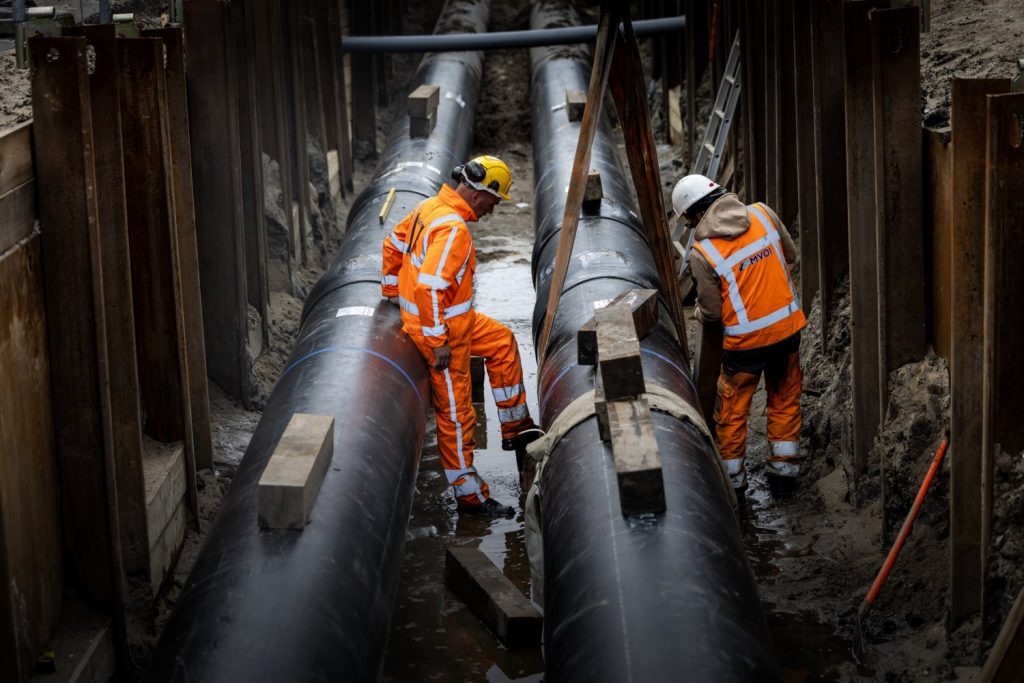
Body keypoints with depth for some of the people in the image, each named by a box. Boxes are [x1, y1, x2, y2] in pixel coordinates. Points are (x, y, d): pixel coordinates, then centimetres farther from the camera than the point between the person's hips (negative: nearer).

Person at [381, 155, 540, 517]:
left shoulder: (430, 207, 2)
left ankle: (515, 425, 32)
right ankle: (470, 494, 13)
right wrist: (439, 341, -26)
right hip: (442, 330, -10)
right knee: (456, 413, 2)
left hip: (447, 318, 10)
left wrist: (392, 291, 24)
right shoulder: (453, 229, -28)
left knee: (502, 342, 25)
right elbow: (430, 288, -33)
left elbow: (394, 244, 16)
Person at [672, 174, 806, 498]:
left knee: (731, 414, 14)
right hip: (787, 328, 4)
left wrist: (698, 311, 13)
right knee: (785, 402, 21)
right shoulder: (763, 214, -7)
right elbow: (790, 255, 8)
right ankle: (783, 474, 30)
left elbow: (711, 312, -10)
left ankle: (732, 482, 24)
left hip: (744, 341, -4)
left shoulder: (702, 252, -17)